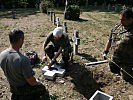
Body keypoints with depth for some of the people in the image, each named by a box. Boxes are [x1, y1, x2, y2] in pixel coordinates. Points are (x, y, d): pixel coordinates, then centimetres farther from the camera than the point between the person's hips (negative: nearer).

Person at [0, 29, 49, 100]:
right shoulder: (23, 60, -35)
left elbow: (6, 73, 4)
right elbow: (32, 82, -25)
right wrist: (36, 82, -2)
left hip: (12, 87, 7)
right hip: (24, 89, -7)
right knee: (42, 88, 19)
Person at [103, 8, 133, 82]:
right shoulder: (117, 28, 1)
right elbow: (110, 40, 10)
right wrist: (105, 51, 9)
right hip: (115, 59, 6)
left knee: (127, 78, 7)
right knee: (113, 70, 22)